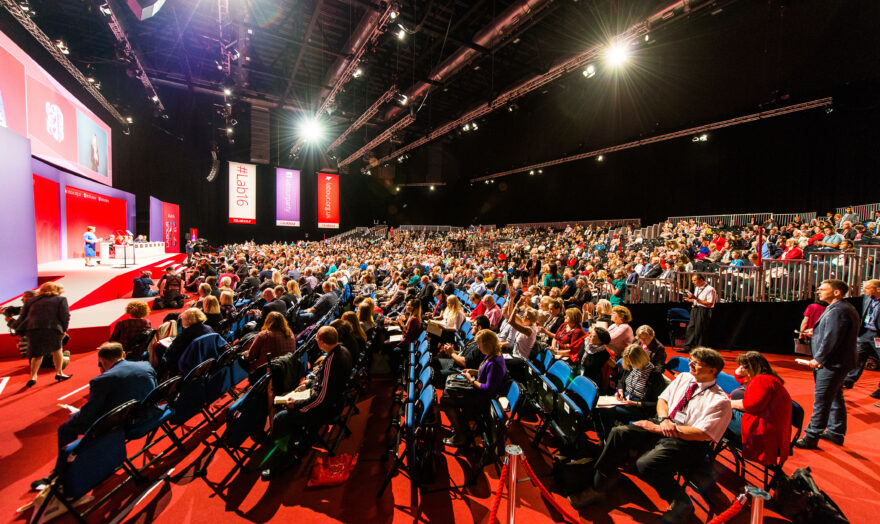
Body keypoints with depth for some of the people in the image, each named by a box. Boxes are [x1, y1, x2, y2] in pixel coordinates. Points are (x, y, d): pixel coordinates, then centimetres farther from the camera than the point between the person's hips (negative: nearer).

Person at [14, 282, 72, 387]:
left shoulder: (30, 301, 22)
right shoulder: (61, 299, 9)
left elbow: (22, 317, 17)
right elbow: (65, 315, 0)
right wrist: (64, 330, 8)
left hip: (32, 329, 4)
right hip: (51, 328, -3)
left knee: (37, 354, 18)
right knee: (56, 350, 16)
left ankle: (32, 377, 9)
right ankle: (59, 373, 20)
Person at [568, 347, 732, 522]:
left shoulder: (720, 401, -8)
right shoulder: (683, 378, 12)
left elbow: (703, 434, -16)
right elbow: (662, 399, 14)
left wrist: (660, 429, -18)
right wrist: (664, 420, -9)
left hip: (688, 442, -6)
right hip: (662, 425, 7)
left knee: (645, 464, -31)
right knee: (618, 433, -17)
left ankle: (681, 503, -4)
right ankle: (598, 487, -7)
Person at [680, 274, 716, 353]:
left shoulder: (710, 289, -13)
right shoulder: (697, 288, 14)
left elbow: (709, 304, -20)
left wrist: (696, 298, -23)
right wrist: (690, 300, 6)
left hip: (703, 311, -8)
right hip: (695, 309, 8)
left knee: (700, 330, -2)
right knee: (690, 328, 7)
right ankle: (687, 347, 14)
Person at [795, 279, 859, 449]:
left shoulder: (837, 311, -21)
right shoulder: (845, 308, 14)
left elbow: (832, 339, -24)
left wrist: (819, 358, -17)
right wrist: (816, 332, 14)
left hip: (833, 364, -11)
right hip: (838, 363, 11)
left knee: (821, 400, -6)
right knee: (835, 398, 19)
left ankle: (811, 438, 0)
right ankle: (836, 433, 31)